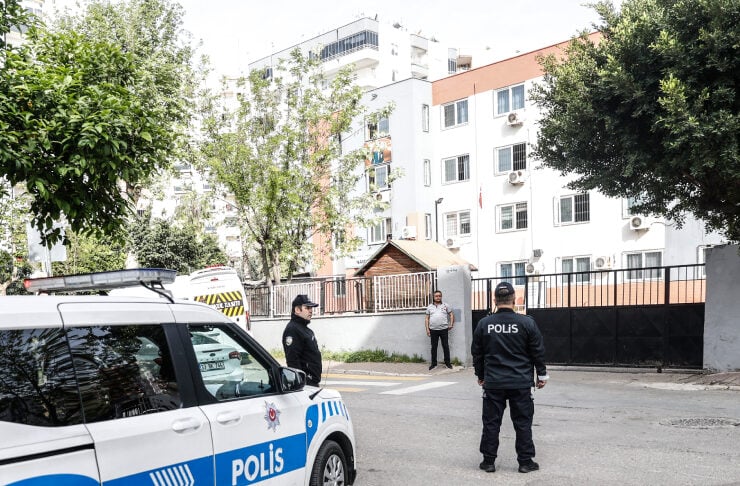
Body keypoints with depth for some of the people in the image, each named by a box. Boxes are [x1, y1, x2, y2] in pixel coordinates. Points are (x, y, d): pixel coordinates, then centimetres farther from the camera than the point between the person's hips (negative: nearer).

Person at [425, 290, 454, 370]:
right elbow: (426, 318, 9)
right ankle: (433, 363, 13)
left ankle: (447, 362, 12)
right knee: (434, 347, 6)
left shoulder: (445, 306, 8)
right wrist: (427, 329, 1)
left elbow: (451, 315, 10)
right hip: (433, 330, 1)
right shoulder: (430, 307, 10)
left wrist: (451, 324, -2)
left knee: (445, 346, 3)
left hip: (444, 329, -1)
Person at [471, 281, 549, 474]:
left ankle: (488, 461, 14)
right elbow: (538, 352, -1)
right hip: (521, 383, -1)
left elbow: (477, 353, 6)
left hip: (493, 383, 1)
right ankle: (525, 461, 14)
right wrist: (541, 375, 11)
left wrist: (480, 375, 20)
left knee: (491, 422, 8)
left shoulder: (484, 324, -2)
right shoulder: (527, 322, -7)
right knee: (522, 422, 9)